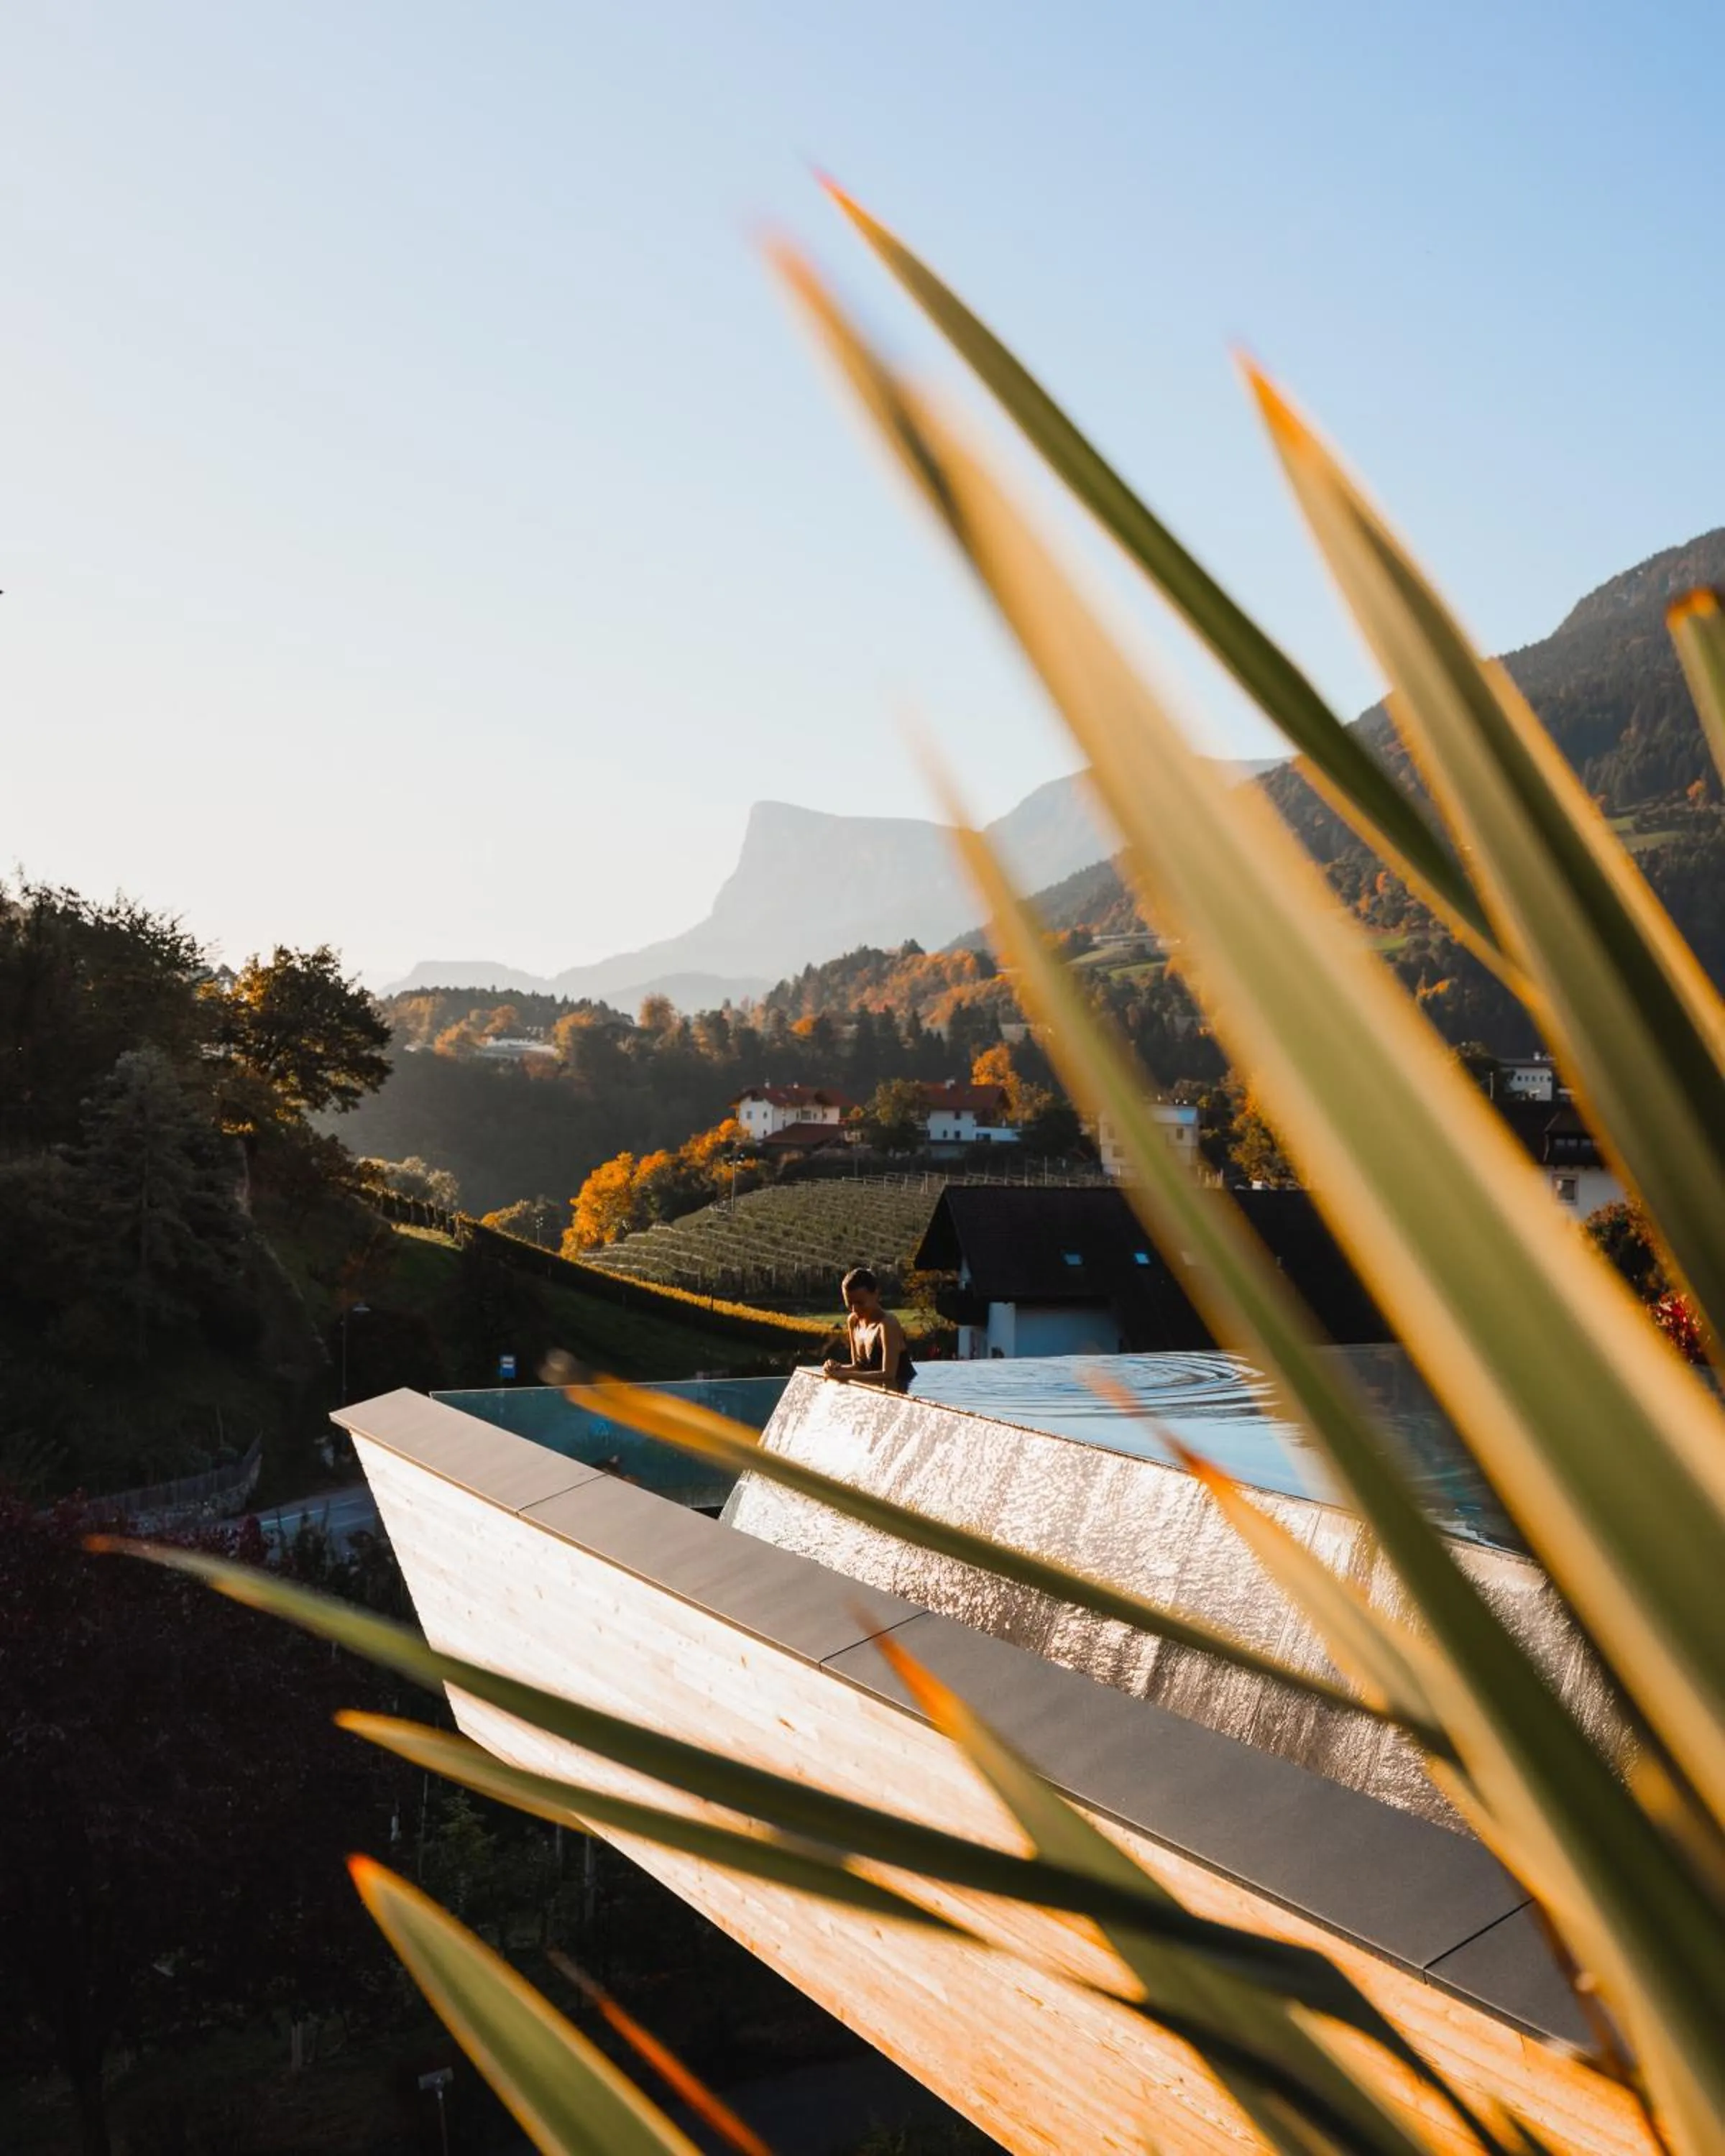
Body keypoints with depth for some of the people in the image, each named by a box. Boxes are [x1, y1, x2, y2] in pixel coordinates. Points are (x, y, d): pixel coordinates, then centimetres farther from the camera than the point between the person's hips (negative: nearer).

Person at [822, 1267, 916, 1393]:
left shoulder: (887, 1324, -19)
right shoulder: (853, 1321, 3)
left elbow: (888, 1375, -26)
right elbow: (859, 1366, 9)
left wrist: (845, 1374, -27)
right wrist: (838, 1369, -12)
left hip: (895, 1391, -8)